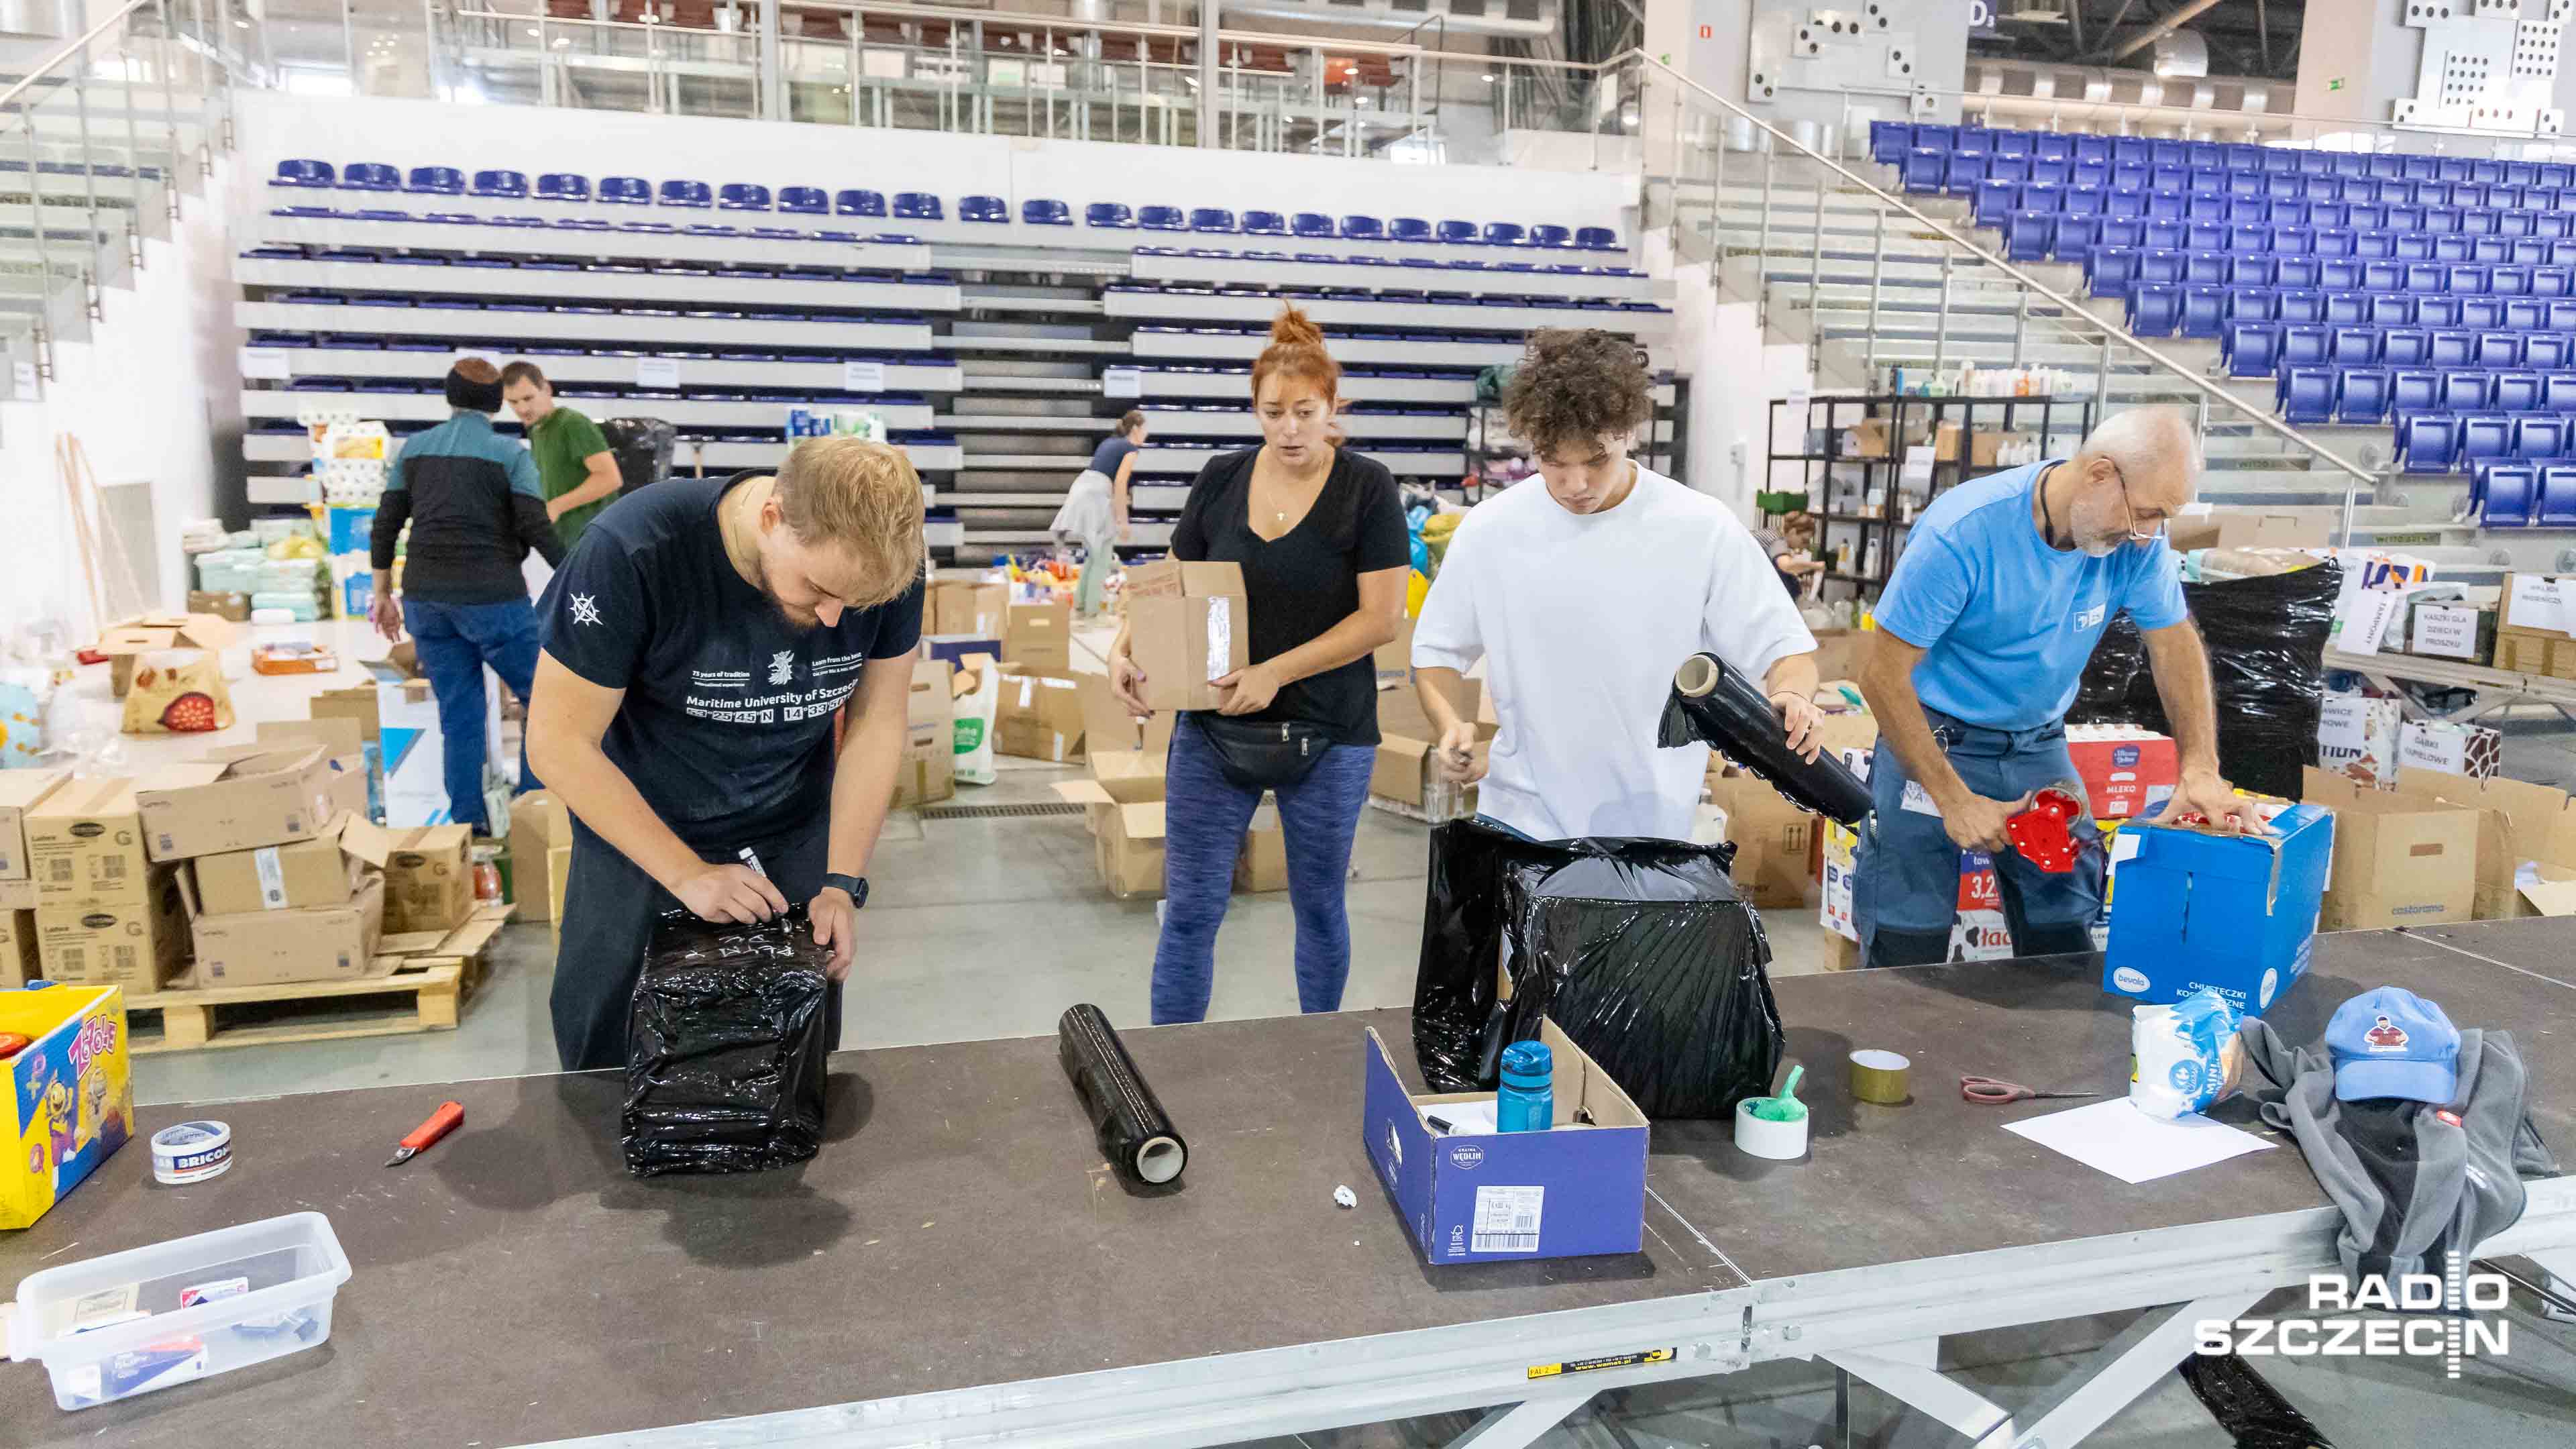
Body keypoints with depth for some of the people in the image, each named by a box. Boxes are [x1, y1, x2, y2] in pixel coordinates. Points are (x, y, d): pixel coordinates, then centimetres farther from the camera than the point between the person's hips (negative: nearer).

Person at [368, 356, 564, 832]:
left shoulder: (414, 448, 9)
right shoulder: (510, 453, -4)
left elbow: (385, 525, 10)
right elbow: (537, 529, -11)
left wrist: (383, 593, 17)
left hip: (426, 600, 5)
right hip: (492, 598, -5)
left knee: (459, 714, 9)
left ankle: (467, 822, 9)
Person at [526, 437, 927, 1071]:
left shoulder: (886, 565, -19)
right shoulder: (632, 552, -28)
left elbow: (876, 724, -9)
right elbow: (560, 741, -21)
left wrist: (843, 882, -15)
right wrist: (688, 875, -24)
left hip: (795, 838, 2)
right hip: (638, 839, -2)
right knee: (609, 1060, 11)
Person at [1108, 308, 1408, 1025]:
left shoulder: (1367, 489, -7)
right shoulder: (1221, 480, 2)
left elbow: (1381, 617, -12)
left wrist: (1275, 673, -20)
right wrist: (1126, 649, -12)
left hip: (1327, 736, -2)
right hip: (1211, 729, 2)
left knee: (1319, 905, 14)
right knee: (1190, 910, 3)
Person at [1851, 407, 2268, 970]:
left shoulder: (2137, 538, -10)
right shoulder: (1962, 532, -25)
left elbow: (2175, 642, 2)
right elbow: (1883, 675, -22)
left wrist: (2202, 770, -12)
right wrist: (1954, 799, -22)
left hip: (2038, 747, 5)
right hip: (1932, 741, -4)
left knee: (2065, 948, 6)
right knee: (1907, 953, -2)